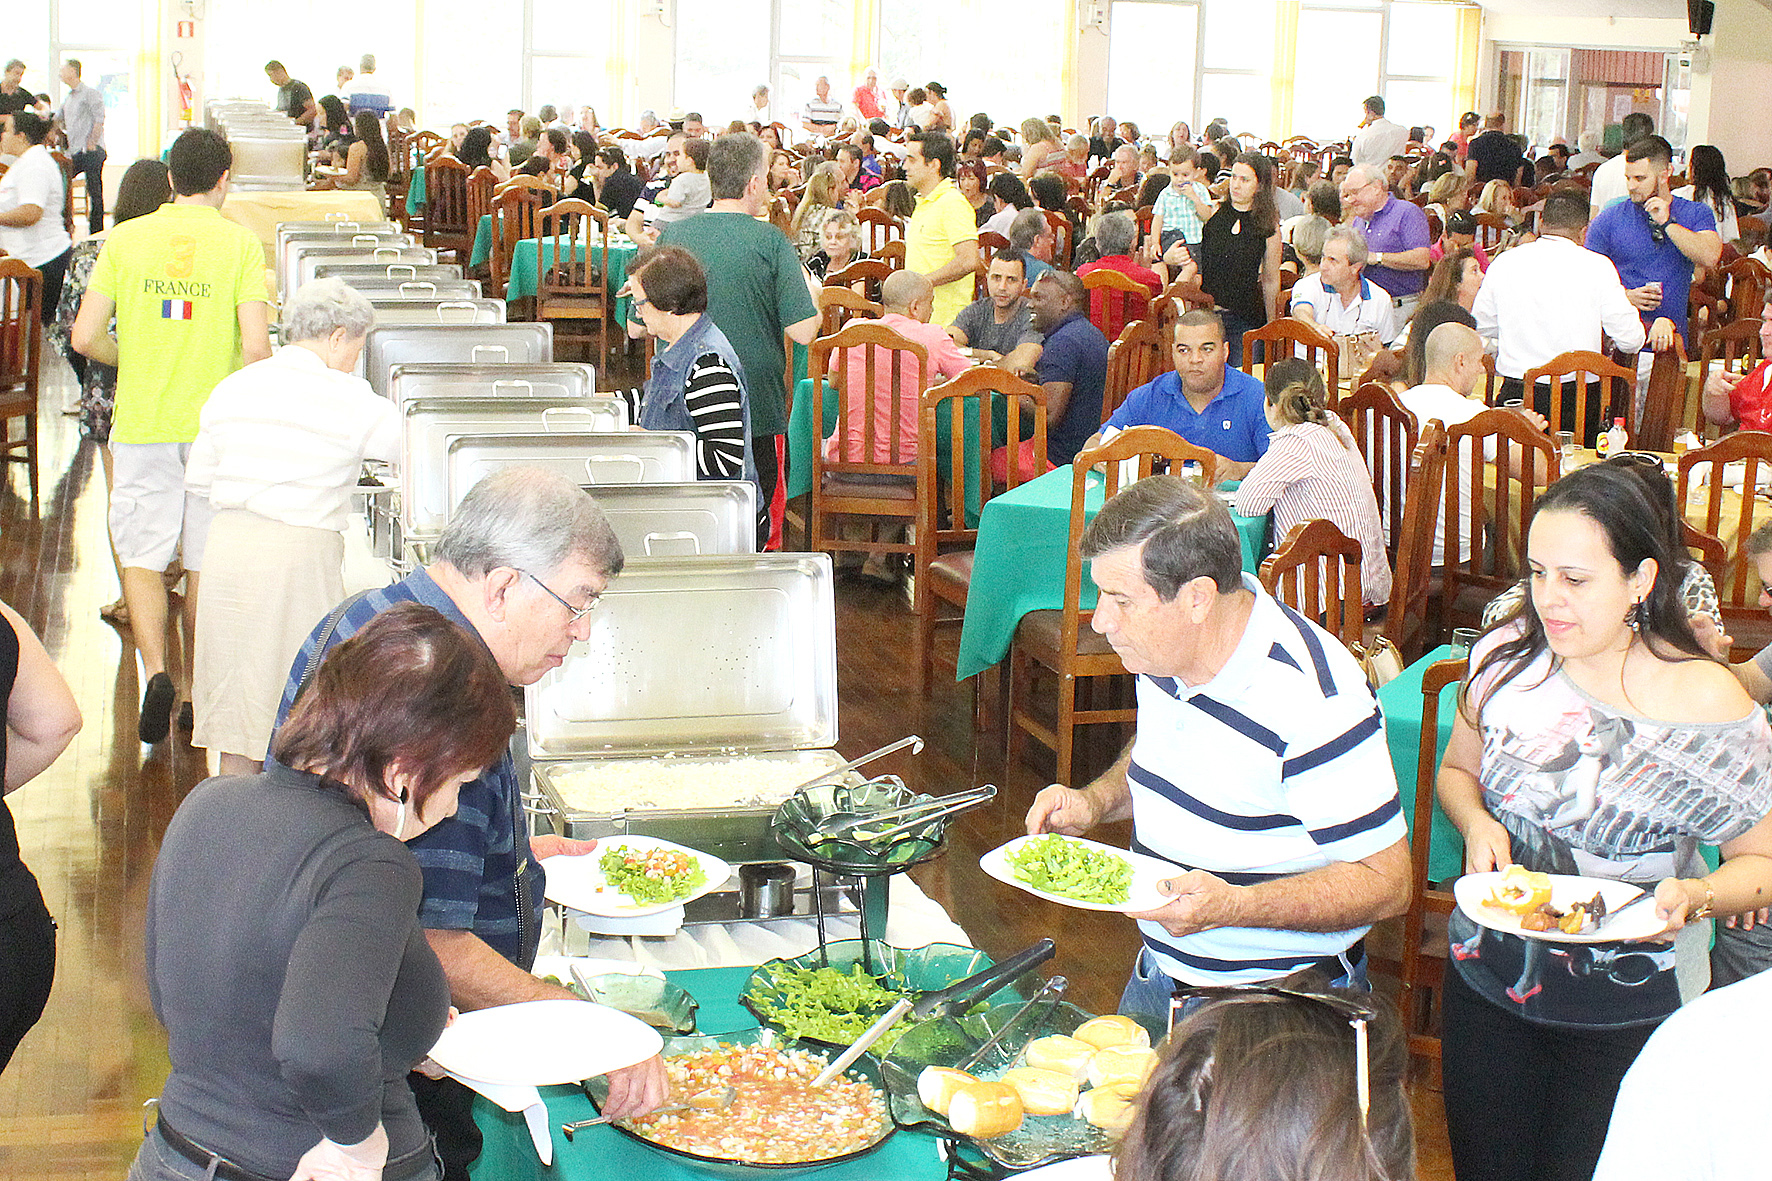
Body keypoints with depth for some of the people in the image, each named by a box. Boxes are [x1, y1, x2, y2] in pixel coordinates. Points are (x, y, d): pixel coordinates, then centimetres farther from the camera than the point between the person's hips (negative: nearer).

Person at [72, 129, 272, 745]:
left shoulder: (125, 239, -1)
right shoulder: (240, 243, -7)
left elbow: (86, 337, -4)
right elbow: (255, 347, -15)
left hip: (141, 423, 0)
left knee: (142, 557, 9)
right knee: (206, 562, 13)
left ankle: (157, 672, -11)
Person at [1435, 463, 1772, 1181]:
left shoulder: (1710, 706, -18)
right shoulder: (1506, 657, -8)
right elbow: (1457, 767, 11)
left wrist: (1694, 896, -27)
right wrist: (1477, 824, -10)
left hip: (1628, 1008, -3)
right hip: (1488, 977, 3)